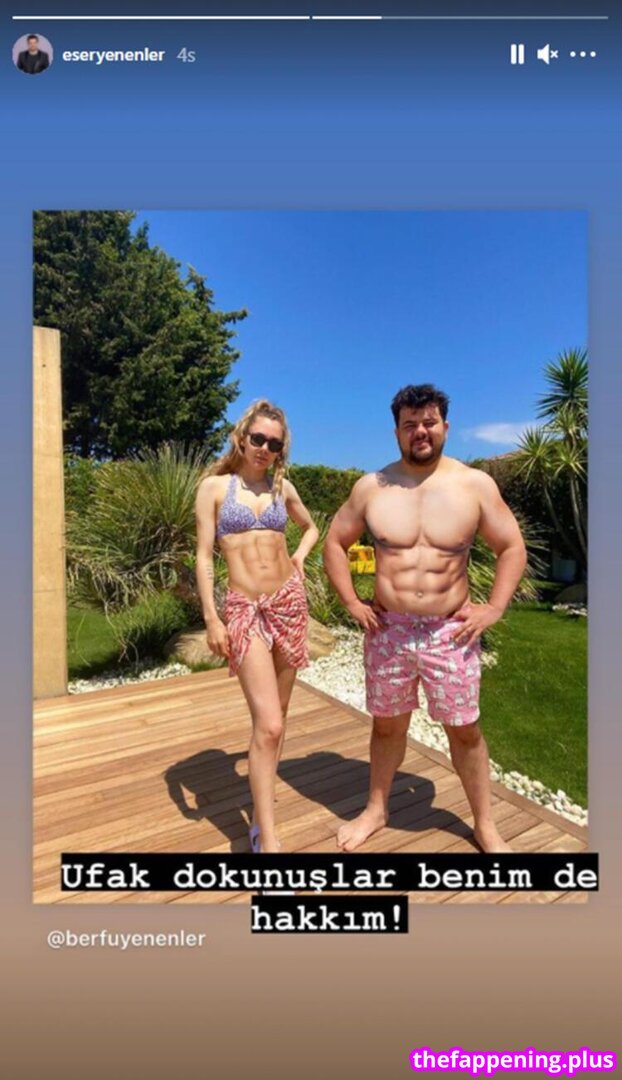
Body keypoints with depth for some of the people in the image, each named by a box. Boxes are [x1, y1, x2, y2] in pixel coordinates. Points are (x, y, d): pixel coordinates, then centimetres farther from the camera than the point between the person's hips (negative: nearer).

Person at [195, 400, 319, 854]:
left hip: (289, 602, 5)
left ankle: (261, 808, 36)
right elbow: (204, 556, -4)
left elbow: (311, 527, 26)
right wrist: (212, 618, -10)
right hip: (245, 610, -4)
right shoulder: (215, 486, -1)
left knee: (278, 713, 15)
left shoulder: (283, 486, 8)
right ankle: (268, 842, -1)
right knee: (268, 724, -13)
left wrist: (299, 556, 7)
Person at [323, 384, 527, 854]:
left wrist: (494, 608, -6)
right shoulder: (371, 487, -2)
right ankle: (376, 810, 41)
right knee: (387, 725, 17)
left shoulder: (475, 484, -4)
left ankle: (485, 824, 37)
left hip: (451, 633, -1)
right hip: (388, 630, 1)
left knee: (464, 730, 13)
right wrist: (352, 602, 0)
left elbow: (512, 547, 3)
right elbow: (335, 542, 7)